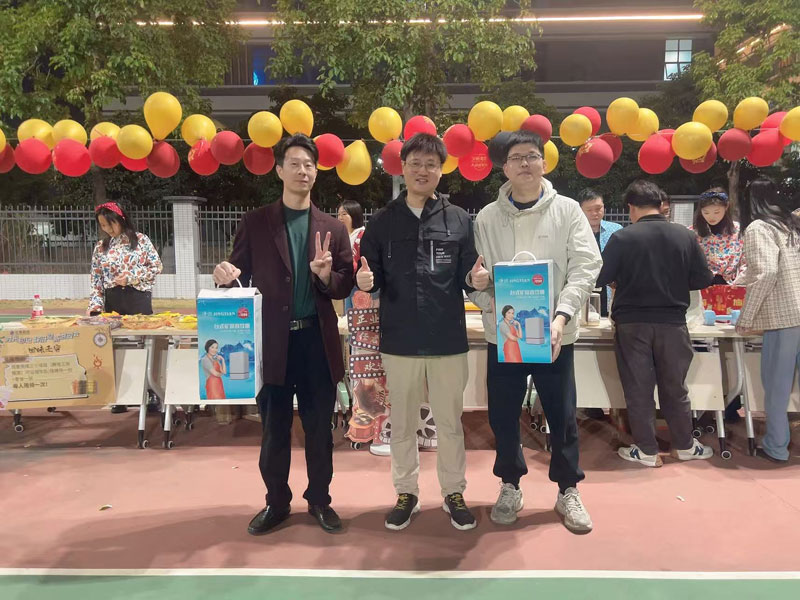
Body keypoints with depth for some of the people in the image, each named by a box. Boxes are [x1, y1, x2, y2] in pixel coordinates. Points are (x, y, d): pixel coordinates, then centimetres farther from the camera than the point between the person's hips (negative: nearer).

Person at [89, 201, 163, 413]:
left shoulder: (140, 240, 1)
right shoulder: (101, 247, 9)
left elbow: (156, 267, -1)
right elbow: (96, 279, 8)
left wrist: (131, 277, -11)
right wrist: (95, 305, -3)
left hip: (138, 299, -3)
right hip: (112, 301, 3)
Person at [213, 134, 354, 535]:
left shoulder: (333, 228, 7)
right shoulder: (255, 222, 4)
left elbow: (344, 287, 5)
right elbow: (240, 274, 3)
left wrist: (326, 276, -16)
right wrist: (225, 275, -19)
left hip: (317, 340, 1)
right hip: (272, 339, -1)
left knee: (319, 426, 10)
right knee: (274, 427, 10)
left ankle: (319, 499, 29)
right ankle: (276, 502, 28)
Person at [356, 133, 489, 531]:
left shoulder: (459, 220, 2)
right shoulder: (383, 222, 4)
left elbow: (467, 279, 4)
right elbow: (372, 278, 5)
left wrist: (477, 279, -18)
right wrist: (365, 281, -18)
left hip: (448, 341, 0)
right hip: (399, 341, 1)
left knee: (450, 423, 12)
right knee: (402, 424, 13)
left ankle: (454, 492, 30)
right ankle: (406, 493, 30)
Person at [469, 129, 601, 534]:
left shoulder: (568, 211, 0)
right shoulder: (487, 218, 2)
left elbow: (586, 267, -7)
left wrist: (561, 316, -20)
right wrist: (497, 310, -18)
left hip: (555, 334, 0)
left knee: (562, 416, 9)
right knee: (503, 416, 10)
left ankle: (568, 491, 30)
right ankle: (510, 487, 32)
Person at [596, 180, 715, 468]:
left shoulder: (622, 237, -13)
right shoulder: (685, 235, -5)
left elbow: (600, 278, -11)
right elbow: (703, 279, -1)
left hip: (632, 323, -2)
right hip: (672, 322, 3)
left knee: (638, 388, 9)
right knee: (675, 387, 17)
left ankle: (647, 451, 18)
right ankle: (685, 446, 31)